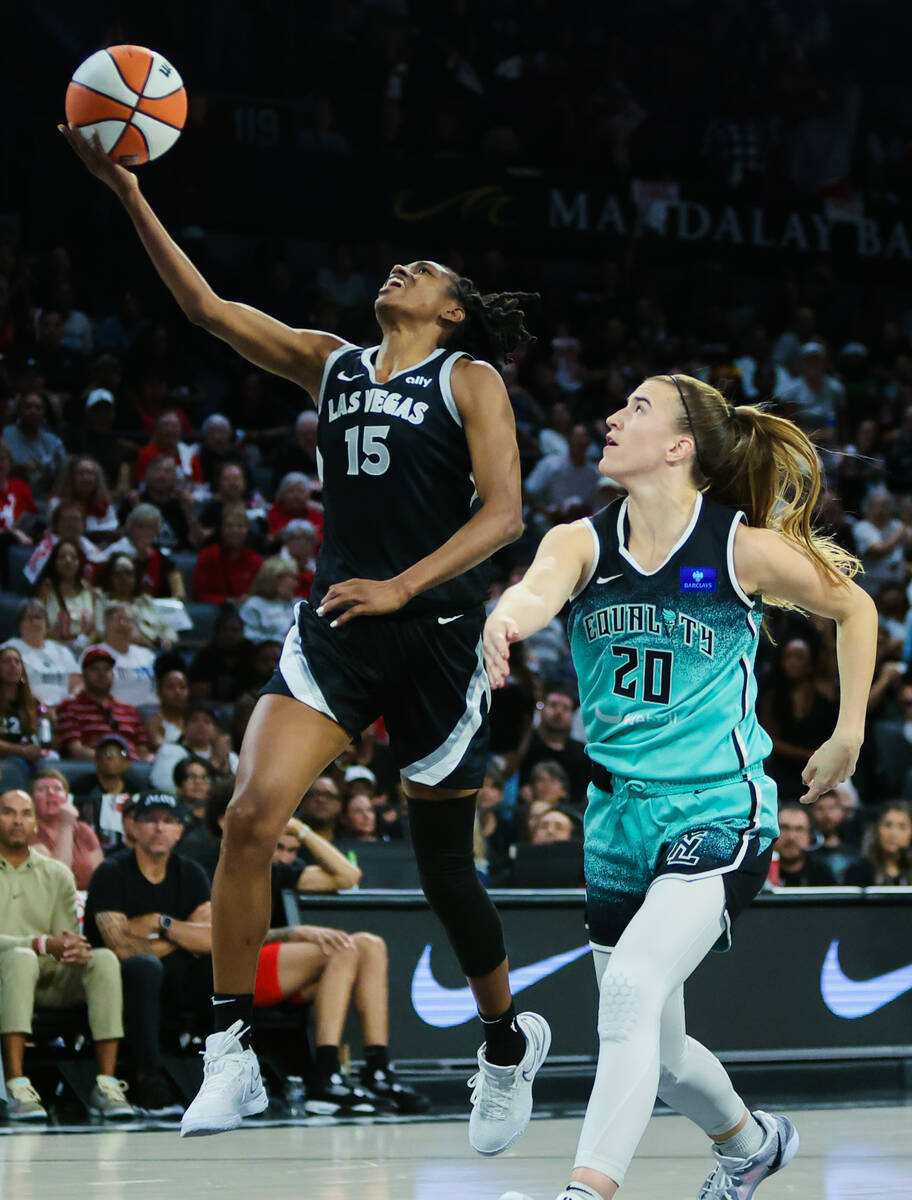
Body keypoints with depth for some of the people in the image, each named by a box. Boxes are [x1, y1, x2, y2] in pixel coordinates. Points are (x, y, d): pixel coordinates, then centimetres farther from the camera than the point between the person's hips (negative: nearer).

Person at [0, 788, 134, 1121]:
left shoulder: (56, 874, 16)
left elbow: (68, 937, 9)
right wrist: (42, 945, -23)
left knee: (104, 959, -24)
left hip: (50, 981, 4)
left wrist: (77, 951, -17)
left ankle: (106, 1086, -31)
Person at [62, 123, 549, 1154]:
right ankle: (231, 1056, -15)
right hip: (336, 625, 3)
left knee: (444, 866, 6)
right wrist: (128, 194, 2)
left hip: (436, 631, -3)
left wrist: (403, 585, -21)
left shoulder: (470, 380, 2)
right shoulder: (331, 365, 14)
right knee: (252, 813, -19)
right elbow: (207, 306, 10)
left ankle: (508, 1040, 32)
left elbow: (503, 511, -8)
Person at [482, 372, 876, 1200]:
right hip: (620, 821, 5)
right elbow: (541, 588, -25)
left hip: (719, 814, -5)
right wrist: (506, 619, -49)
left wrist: (848, 737, 7)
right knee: (658, 1054, 16)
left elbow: (854, 609, 10)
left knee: (631, 986, -28)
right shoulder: (583, 542, -1)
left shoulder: (745, 550, -8)